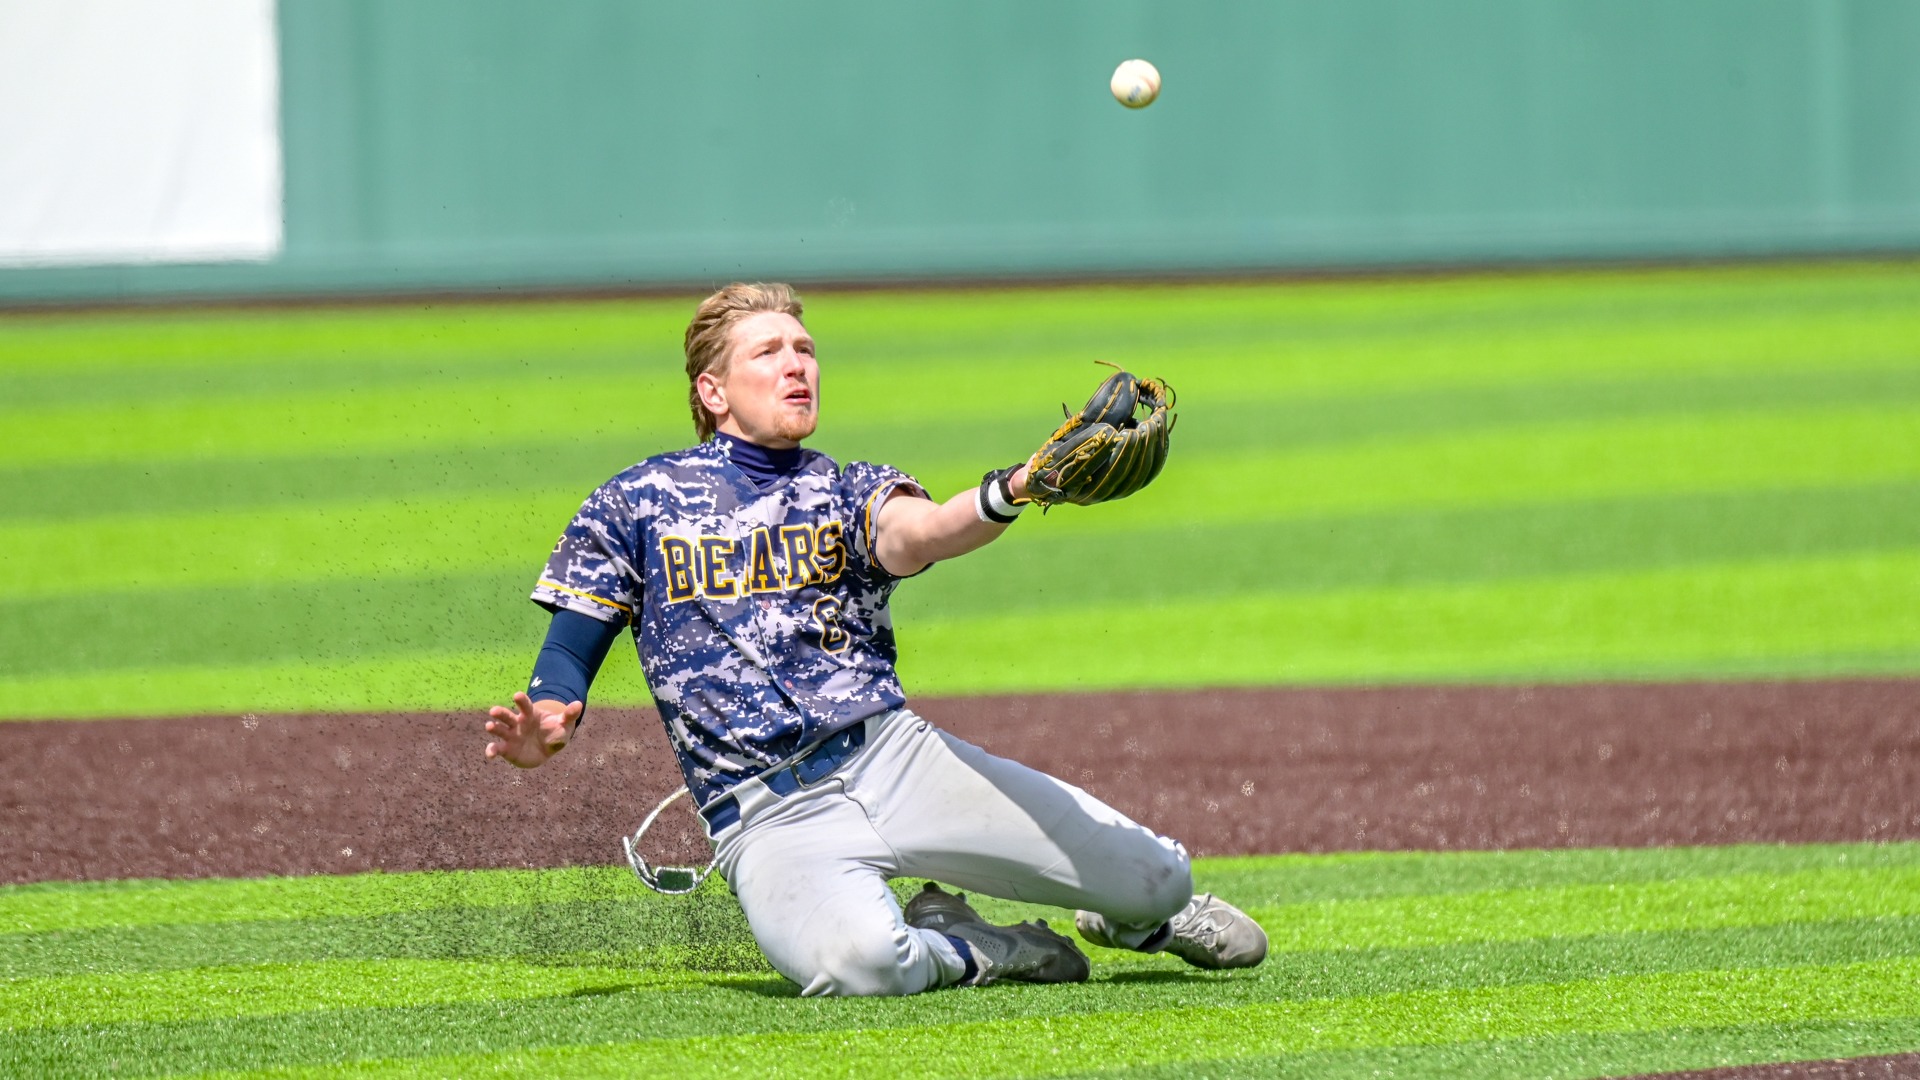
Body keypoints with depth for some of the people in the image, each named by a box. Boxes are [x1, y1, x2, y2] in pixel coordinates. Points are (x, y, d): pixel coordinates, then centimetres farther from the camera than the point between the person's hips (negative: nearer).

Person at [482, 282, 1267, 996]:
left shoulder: (849, 493, 14)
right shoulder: (636, 504, 11)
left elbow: (915, 534, -10)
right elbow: (569, 654, 10)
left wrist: (1011, 493, -33)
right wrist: (545, 729, -15)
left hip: (894, 756, 2)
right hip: (770, 817, -2)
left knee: (1155, 877, -9)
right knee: (859, 961, -37)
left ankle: (1139, 909, 31)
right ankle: (970, 950, -1)